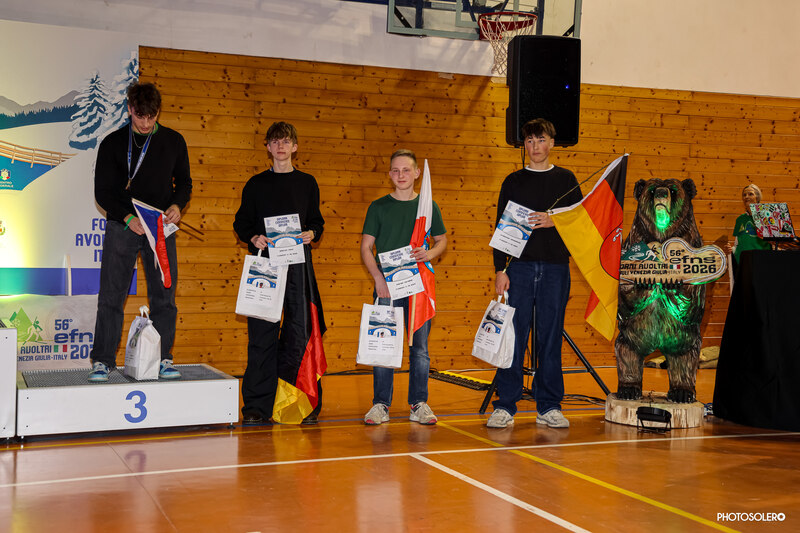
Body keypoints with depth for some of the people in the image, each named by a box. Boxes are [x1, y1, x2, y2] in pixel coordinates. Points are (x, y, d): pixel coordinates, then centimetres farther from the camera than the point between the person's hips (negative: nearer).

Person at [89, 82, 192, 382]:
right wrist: (127, 217, -15)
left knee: (164, 295, 2)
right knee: (111, 295, -2)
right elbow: (102, 191, 1)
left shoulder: (173, 142, 8)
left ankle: (163, 358, 11)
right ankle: (103, 360, 6)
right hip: (121, 227, -1)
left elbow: (184, 182, 14)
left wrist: (177, 205, -8)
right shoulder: (113, 143, 3)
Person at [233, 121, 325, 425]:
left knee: (299, 331, 0)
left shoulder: (307, 183, 13)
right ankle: (257, 406, 2)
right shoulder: (256, 184, 11)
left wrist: (312, 234, -6)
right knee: (261, 335, -3)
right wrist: (254, 238, -9)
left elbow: (316, 221, 15)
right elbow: (241, 223, 11)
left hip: (298, 264, 1)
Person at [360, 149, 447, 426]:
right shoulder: (379, 207, 5)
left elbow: (442, 240, 16)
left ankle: (419, 404, 14)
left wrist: (430, 253, -7)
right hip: (386, 285, -1)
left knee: (420, 347, 4)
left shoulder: (428, 206, 8)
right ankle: (381, 405, 9)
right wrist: (378, 277, -10)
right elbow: (366, 247, 4)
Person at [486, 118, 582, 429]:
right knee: (514, 336, -3)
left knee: (550, 337, 3)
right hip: (520, 266, 0)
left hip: (556, 267, 1)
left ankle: (549, 407, 11)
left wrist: (554, 221, -10)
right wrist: (500, 269, -2)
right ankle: (505, 406, 3)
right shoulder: (513, 182, 10)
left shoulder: (566, 180, 11)